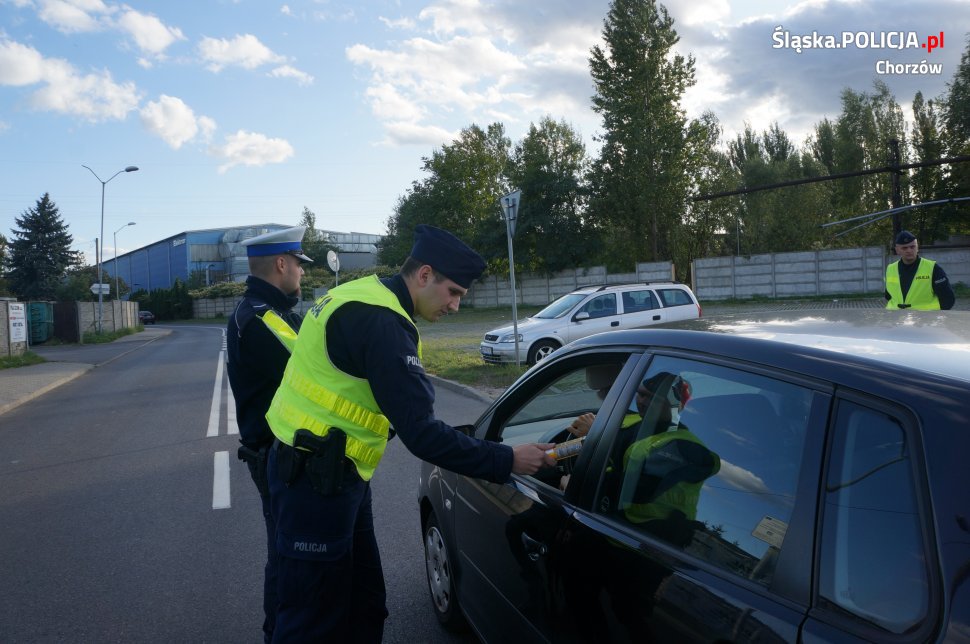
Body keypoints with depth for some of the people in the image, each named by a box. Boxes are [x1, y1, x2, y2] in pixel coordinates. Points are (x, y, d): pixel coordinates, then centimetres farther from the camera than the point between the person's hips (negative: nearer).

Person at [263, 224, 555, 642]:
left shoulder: (365, 297, 8)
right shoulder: (380, 322, -24)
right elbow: (420, 432, -27)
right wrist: (505, 461, -20)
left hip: (332, 473, 10)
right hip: (316, 480, -10)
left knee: (365, 603, 17)